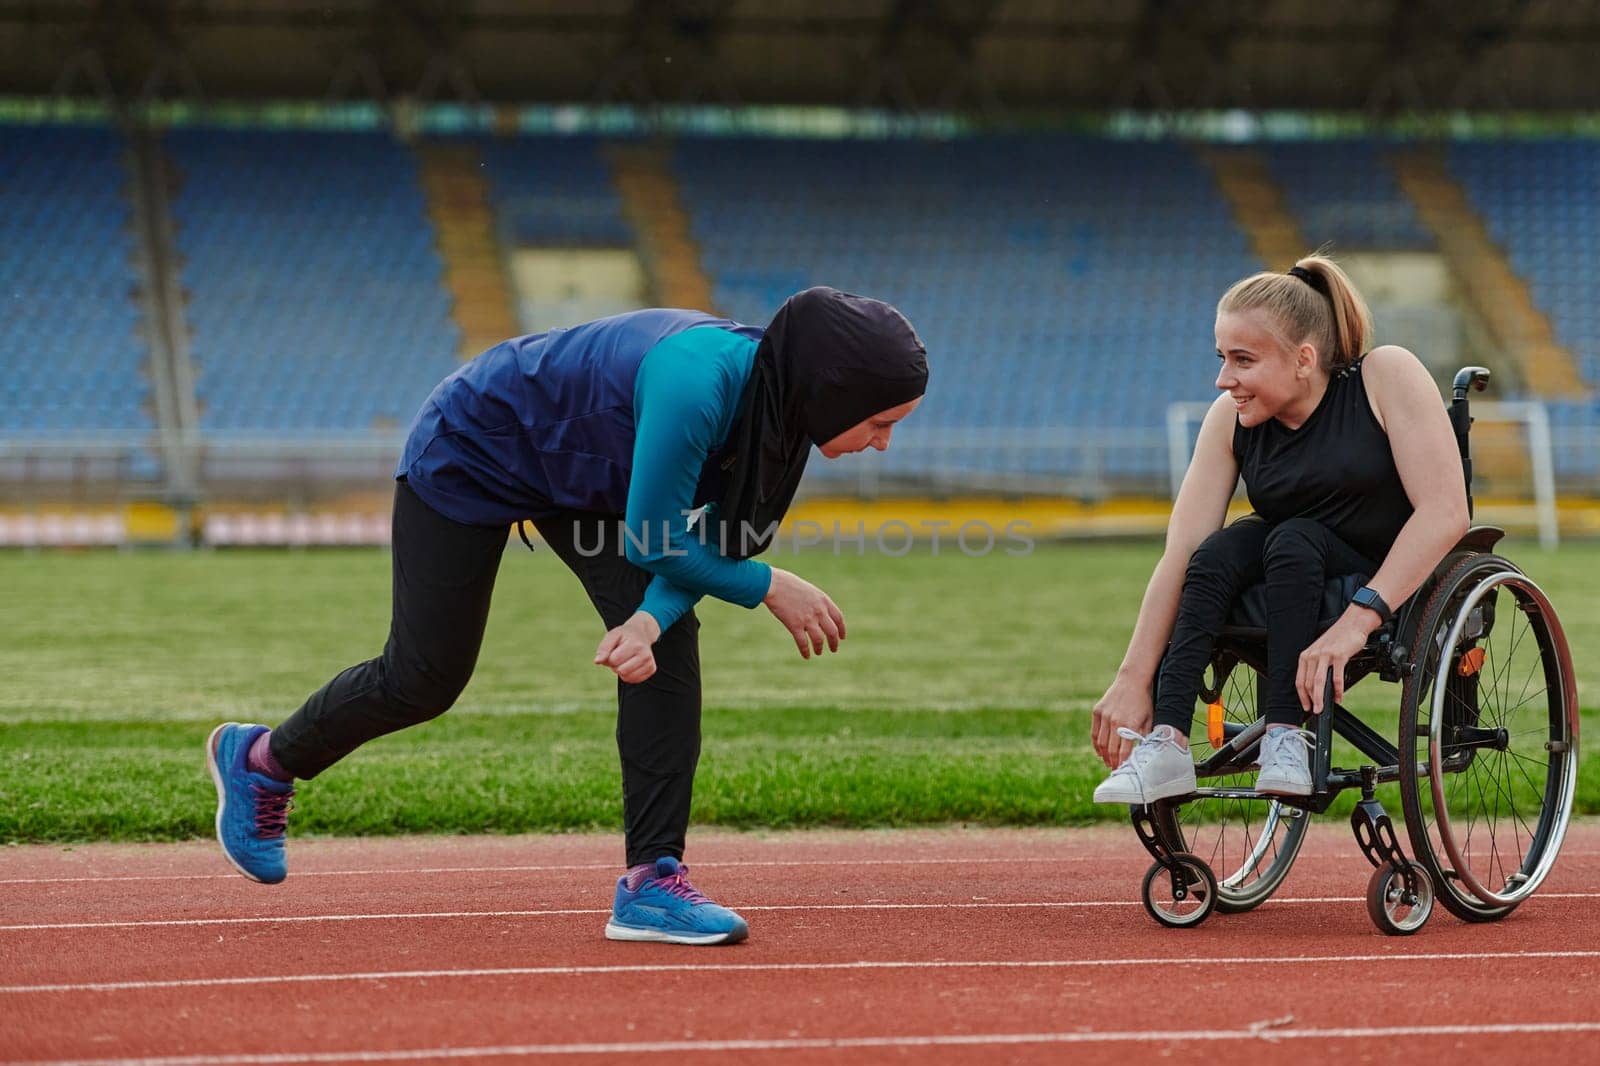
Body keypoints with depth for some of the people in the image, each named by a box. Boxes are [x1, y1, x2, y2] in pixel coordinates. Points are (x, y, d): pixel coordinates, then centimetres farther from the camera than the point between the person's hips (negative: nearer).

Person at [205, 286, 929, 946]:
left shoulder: (779, 401, -15)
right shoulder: (696, 383, -40)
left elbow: (707, 540, -10)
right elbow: (653, 540, -33)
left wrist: (653, 617, -28)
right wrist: (770, 587, -23)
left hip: (583, 475, 7)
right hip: (472, 451, -7)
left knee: (670, 642, -12)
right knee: (424, 680, 3)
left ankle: (653, 878, -10)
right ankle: (260, 760, 30)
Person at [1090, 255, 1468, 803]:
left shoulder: (1386, 377, -17)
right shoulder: (1231, 419, -6)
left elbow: (1445, 512, -25)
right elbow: (1180, 553, -13)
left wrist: (1359, 619, -35)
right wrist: (1133, 680, -22)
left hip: (1408, 587, -4)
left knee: (1293, 540, -29)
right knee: (1219, 552, -24)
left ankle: (1287, 739, -33)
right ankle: (1166, 743, -33)